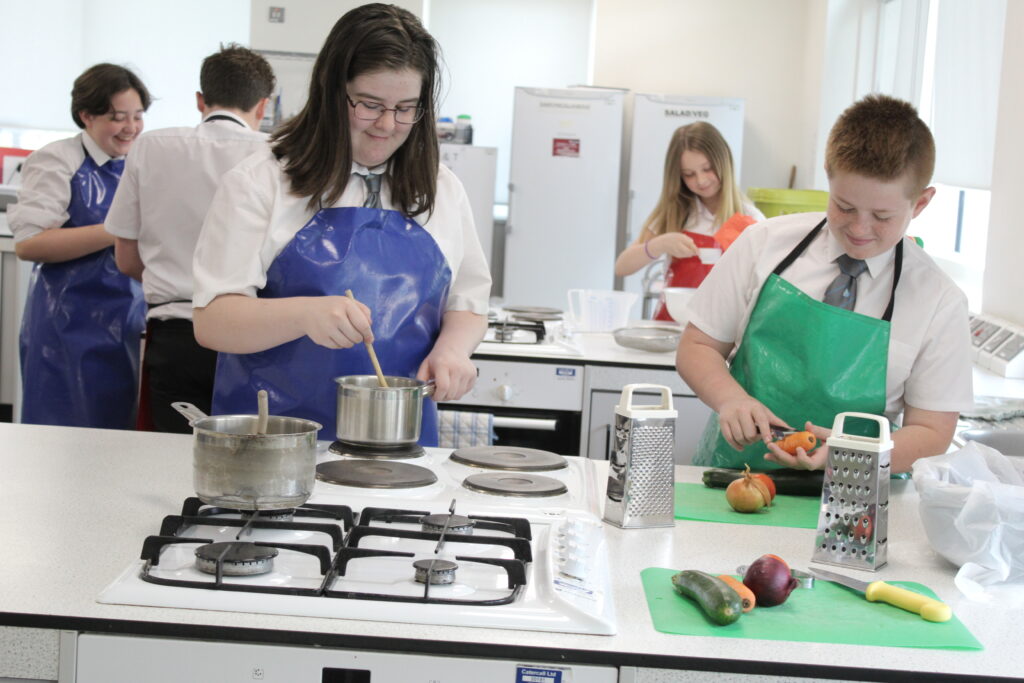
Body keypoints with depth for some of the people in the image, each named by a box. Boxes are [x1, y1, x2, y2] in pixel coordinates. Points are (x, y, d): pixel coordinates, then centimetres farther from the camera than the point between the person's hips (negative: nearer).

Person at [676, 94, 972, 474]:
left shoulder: (940, 303, -1)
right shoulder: (764, 244, 2)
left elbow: (931, 435, 0)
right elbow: (696, 347, 8)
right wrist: (730, 398, -13)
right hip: (732, 474, -1)